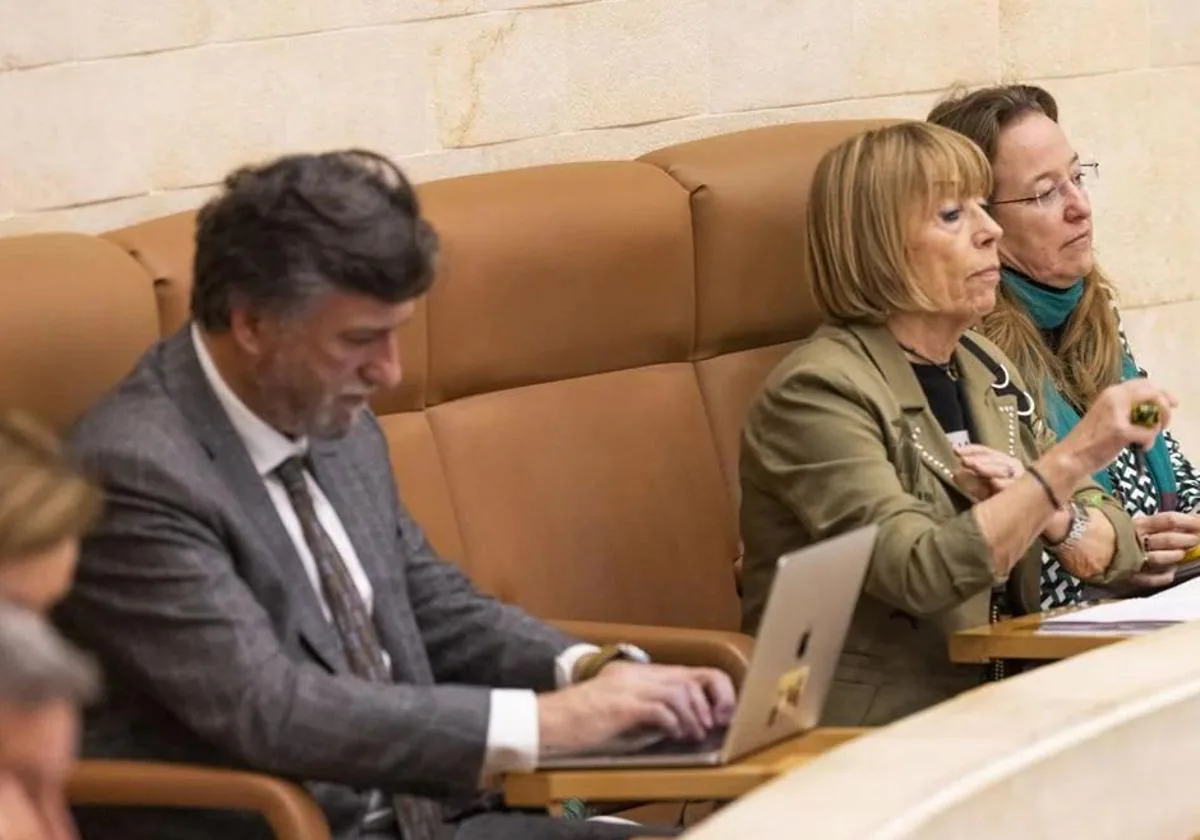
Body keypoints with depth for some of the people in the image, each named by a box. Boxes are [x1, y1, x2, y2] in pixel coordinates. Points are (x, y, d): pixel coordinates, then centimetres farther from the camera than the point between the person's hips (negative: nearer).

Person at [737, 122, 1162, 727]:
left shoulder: (984, 369, 12)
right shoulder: (818, 392, -11)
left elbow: (1114, 550, 13)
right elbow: (920, 574, -23)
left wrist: (1049, 514, -8)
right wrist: (1067, 462, -25)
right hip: (871, 732, -7)